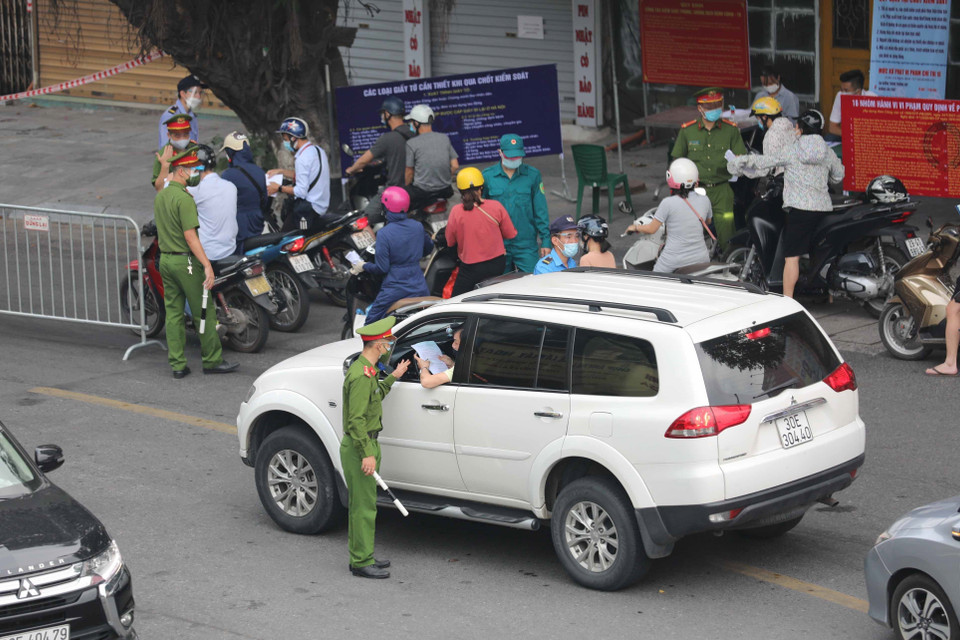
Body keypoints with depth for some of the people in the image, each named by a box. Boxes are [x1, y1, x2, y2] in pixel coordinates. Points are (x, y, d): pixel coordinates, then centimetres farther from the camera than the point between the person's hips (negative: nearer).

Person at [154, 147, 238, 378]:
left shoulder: (160, 196, 11)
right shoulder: (184, 199, -17)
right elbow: (190, 236, -22)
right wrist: (207, 265, -22)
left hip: (165, 259, 9)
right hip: (186, 261, -9)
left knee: (173, 314, 8)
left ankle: (177, 364, 9)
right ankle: (212, 360, 8)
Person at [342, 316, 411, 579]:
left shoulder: (367, 370, 11)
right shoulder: (361, 375, -22)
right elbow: (356, 419, -25)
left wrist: (393, 377, 31)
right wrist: (367, 454, -26)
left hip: (366, 444, 11)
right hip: (358, 447, -11)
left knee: (361, 504, 16)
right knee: (363, 505, -6)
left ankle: (362, 557, 24)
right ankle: (361, 562, -2)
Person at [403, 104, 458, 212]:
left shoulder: (411, 143, -9)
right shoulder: (445, 138, 5)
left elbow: (409, 172, -3)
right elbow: (455, 166, 5)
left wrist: (406, 188, 14)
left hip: (422, 191, -5)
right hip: (444, 190, 5)